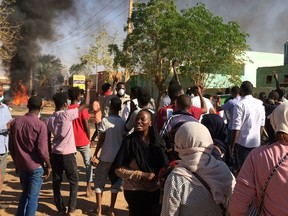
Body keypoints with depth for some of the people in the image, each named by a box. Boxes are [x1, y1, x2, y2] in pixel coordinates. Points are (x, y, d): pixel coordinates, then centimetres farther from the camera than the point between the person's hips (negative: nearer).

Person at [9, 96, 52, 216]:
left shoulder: (15, 122, 1)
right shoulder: (40, 125, -16)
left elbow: (11, 147, 7)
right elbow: (42, 150, -17)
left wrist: (16, 162, 19)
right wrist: (48, 166, -4)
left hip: (21, 165, 6)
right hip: (36, 166, -5)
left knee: (25, 194, 22)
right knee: (33, 197, 5)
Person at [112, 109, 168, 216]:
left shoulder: (155, 142, 1)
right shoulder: (129, 141, -12)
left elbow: (163, 165, 10)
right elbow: (118, 169, -13)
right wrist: (141, 175, -20)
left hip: (155, 190, 5)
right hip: (135, 191, -4)